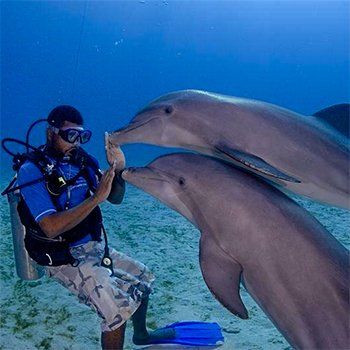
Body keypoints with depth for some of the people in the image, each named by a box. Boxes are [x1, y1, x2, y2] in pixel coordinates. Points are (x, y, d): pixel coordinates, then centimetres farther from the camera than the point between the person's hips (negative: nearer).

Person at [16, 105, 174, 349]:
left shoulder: (83, 160, 0)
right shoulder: (32, 171, -17)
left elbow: (116, 199, 6)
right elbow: (51, 228, -28)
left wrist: (119, 169, -13)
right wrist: (96, 198, -31)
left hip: (96, 247, 8)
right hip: (65, 258, -7)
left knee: (144, 278, 18)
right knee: (119, 307, -23)